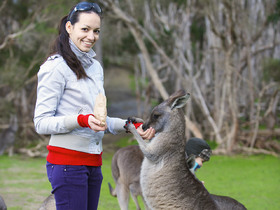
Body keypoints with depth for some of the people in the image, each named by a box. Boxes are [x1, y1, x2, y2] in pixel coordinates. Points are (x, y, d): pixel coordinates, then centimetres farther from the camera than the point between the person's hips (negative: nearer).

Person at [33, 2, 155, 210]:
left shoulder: (95, 66, 17)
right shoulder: (56, 66, -8)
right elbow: (41, 122, -13)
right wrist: (81, 120, -25)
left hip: (93, 161, 8)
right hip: (67, 161, -8)